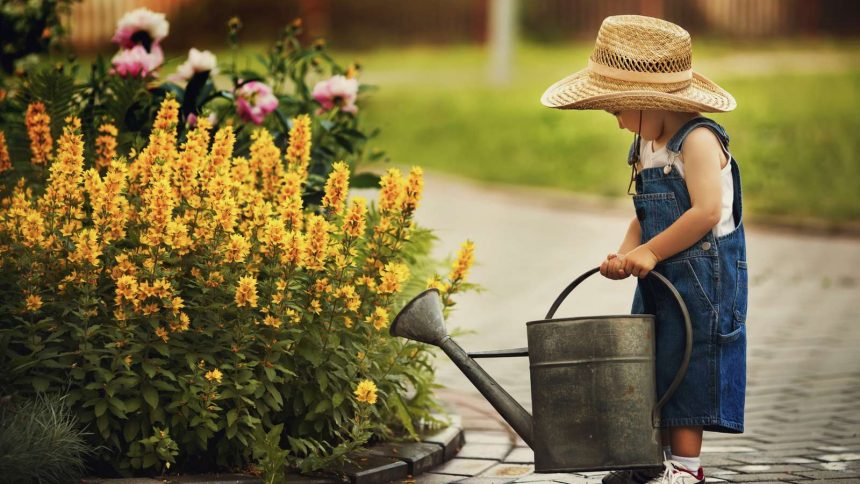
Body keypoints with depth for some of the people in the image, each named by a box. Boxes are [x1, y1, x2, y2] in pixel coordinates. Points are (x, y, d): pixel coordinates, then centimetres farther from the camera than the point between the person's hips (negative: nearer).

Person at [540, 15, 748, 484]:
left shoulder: (698, 141, -18)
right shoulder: (646, 148, 9)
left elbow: (707, 211, -28)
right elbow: (645, 218, 12)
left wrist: (650, 252, -23)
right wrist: (625, 255, -7)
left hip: (701, 275, -9)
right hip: (659, 278, 9)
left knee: (686, 370, -3)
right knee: (653, 368, 13)